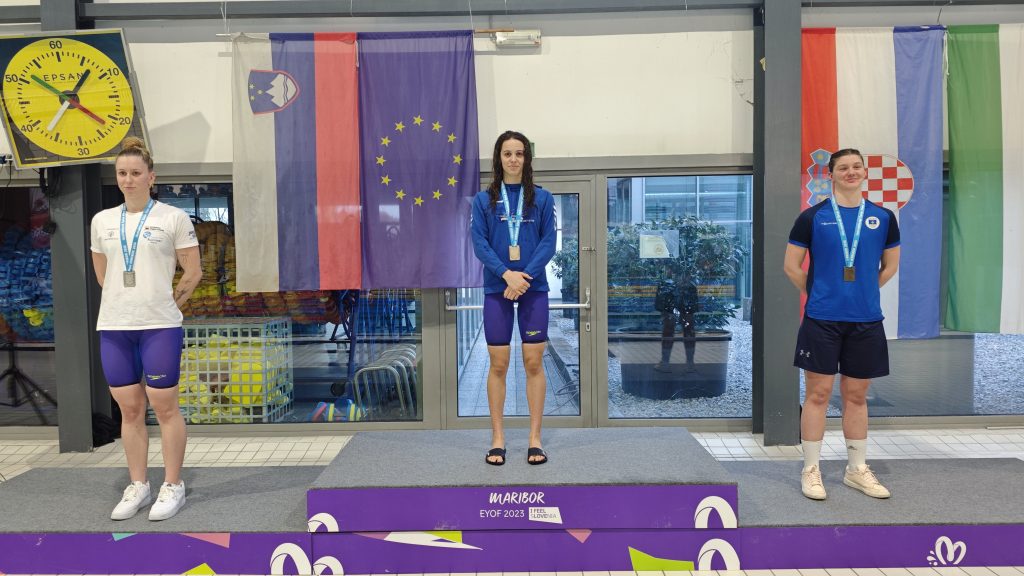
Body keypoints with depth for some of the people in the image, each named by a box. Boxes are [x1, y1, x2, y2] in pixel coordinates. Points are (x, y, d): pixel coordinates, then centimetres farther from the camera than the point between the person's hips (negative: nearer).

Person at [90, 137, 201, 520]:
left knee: (164, 407, 0)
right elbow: (102, 275, 21)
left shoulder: (173, 218, -1)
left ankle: (173, 487, 11)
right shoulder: (102, 221, 11)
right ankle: (138, 486, 22)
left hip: (159, 327, -4)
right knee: (129, 409, 10)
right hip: (113, 327, 4)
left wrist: (168, 305, 5)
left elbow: (193, 273, 1)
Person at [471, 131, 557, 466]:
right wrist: (507, 274, -17)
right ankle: (497, 439, 13)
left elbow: (549, 242, 0)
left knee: (534, 363, 2)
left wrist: (526, 276, -15)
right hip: (497, 288, 0)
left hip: (534, 287, 0)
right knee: (498, 364, 3)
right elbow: (480, 243, -2)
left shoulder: (541, 198, 6)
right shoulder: (484, 199, 6)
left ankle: (535, 439, 11)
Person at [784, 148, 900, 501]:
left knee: (857, 396, 12)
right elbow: (791, 265, 3)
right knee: (818, 394, 1)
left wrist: (864, 293, 11)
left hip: (866, 320, 3)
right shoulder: (812, 216, -1)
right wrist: (818, 294, 6)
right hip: (822, 318, -3)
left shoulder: (883, 218, 7)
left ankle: (857, 469, 25)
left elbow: (890, 265, 17)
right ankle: (811, 470, 12)